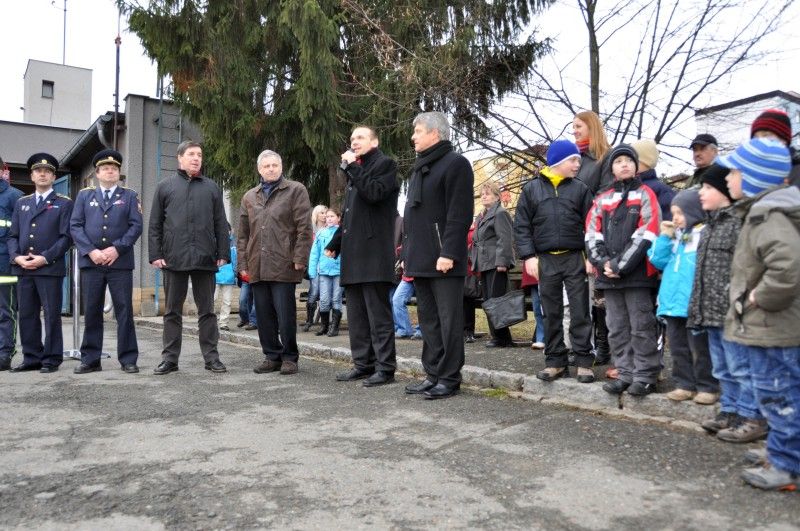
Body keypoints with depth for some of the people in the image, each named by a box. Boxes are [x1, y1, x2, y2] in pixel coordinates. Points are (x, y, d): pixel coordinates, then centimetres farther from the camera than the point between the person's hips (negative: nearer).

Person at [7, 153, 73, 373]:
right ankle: (31, 358, 16)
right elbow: (12, 235, 15)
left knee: (52, 315, -2)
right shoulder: (21, 203, 19)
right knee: (26, 315, 7)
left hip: (50, 268, -5)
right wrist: (16, 257, -3)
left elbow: (66, 237, -4)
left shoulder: (64, 203, 5)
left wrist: (45, 258, -13)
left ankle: (51, 359, 6)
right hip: (23, 269, 5)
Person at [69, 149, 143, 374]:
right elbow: (75, 226, 5)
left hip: (120, 262, -1)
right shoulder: (84, 195, 13)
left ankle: (128, 359, 5)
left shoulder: (129, 196, 9)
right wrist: (90, 251, -9)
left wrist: (116, 248, -11)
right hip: (90, 262, 2)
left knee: (124, 311, -1)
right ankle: (90, 359, 14)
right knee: (91, 312, 5)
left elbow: (136, 226, 0)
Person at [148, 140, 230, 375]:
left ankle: (211, 357, 12)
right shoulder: (165, 187, 10)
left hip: (205, 258, 1)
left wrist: (223, 254, 1)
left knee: (207, 310, 5)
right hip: (174, 258, 0)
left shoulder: (211, 188, 12)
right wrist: (155, 254, -2)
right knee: (172, 311, 7)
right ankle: (170, 358, 15)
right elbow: (154, 225, 7)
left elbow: (221, 224, 9)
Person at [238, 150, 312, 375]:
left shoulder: (296, 191, 3)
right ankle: (272, 356, 20)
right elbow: (243, 235, 18)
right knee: (264, 315, 9)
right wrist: (243, 263, 10)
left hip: (283, 265, -5)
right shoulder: (249, 197, 18)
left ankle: (289, 357, 11)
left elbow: (304, 228, -4)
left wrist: (299, 259, -11)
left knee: (285, 315, -1)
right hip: (257, 267, 5)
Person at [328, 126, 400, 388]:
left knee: (378, 313, -7)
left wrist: (352, 167, -10)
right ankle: (363, 364, 17)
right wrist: (335, 243, 19)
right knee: (356, 315, 10)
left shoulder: (384, 164, 1)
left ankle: (385, 367, -2)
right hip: (353, 253, 9)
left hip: (374, 252, -9)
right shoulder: (356, 171, 25)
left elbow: (375, 193, -18)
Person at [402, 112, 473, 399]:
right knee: (428, 320, 11)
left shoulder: (455, 163, -6)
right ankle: (433, 374, 19)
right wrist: (408, 254, 18)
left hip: (443, 260, -9)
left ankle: (449, 378, 5)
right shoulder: (419, 168, 22)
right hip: (421, 260, 9)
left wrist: (448, 253, -21)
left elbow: (459, 214, -15)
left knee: (448, 319, -2)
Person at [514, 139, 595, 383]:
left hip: (575, 259, 0)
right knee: (551, 314, 7)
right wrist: (529, 256, -6)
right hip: (546, 261, 0)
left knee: (580, 312, 1)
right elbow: (521, 226, 3)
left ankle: (584, 361, 9)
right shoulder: (532, 189, 6)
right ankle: (555, 361, 16)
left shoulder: (580, 189, 8)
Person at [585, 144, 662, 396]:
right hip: (608, 276, 5)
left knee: (641, 327, -1)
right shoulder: (602, 200, 16)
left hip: (637, 273, -5)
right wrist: (604, 262, -8)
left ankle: (645, 377, 7)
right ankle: (626, 374, 18)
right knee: (617, 328, 9)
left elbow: (646, 235, -8)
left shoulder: (645, 195, 4)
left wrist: (621, 265, -13)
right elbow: (592, 235, 8)